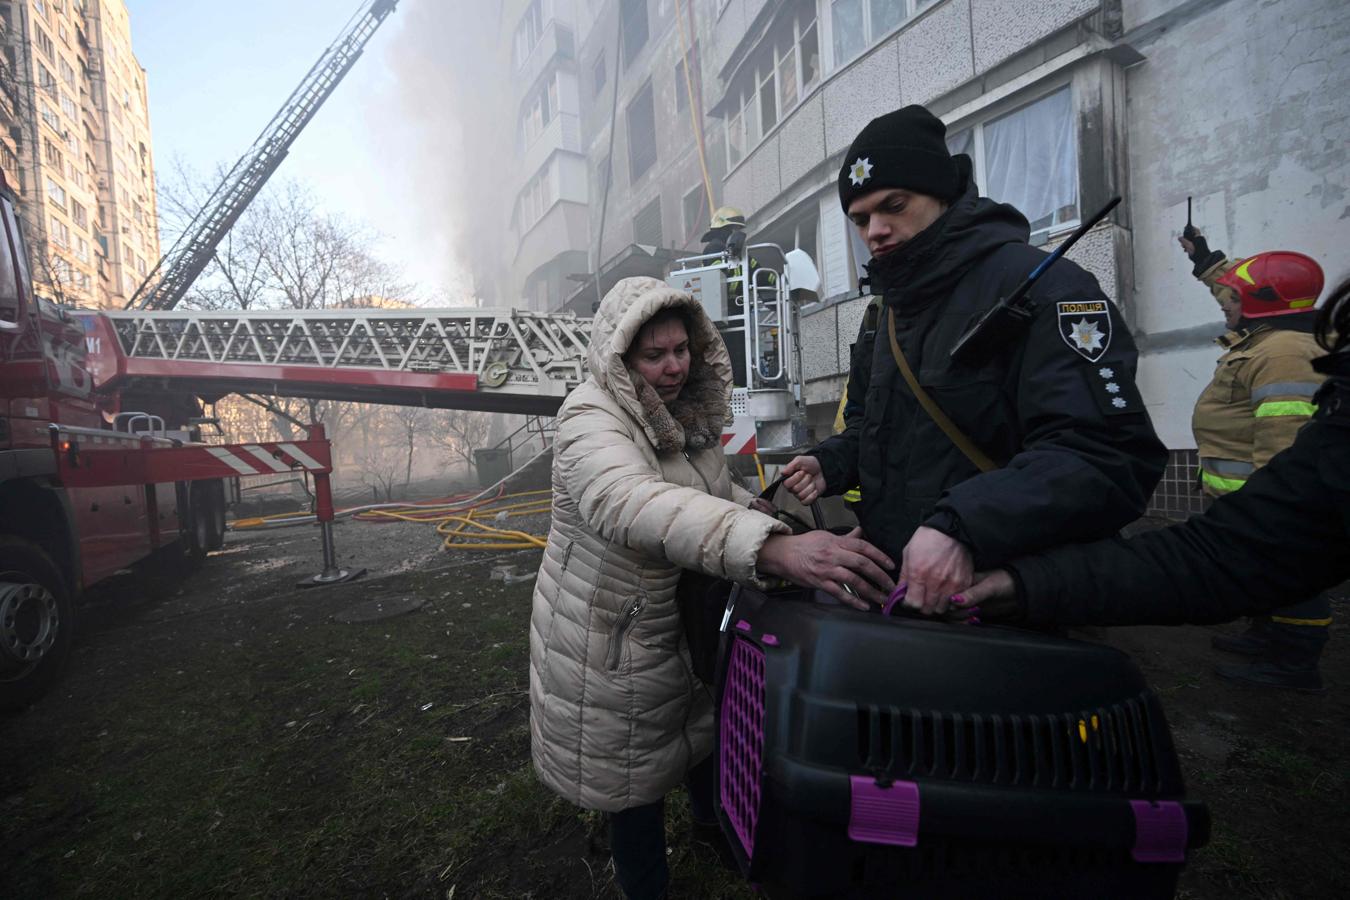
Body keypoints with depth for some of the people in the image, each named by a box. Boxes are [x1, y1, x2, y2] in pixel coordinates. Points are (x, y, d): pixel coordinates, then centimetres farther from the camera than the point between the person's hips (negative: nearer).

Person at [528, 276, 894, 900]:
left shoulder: (688, 414, 1)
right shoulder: (592, 417, -25)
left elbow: (715, 489, 13)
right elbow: (631, 503, -45)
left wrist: (777, 517, -7)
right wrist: (774, 549, -58)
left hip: (687, 623, 8)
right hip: (612, 639, -7)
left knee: (705, 735, 27)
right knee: (633, 778, 13)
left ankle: (715, 827, 57)